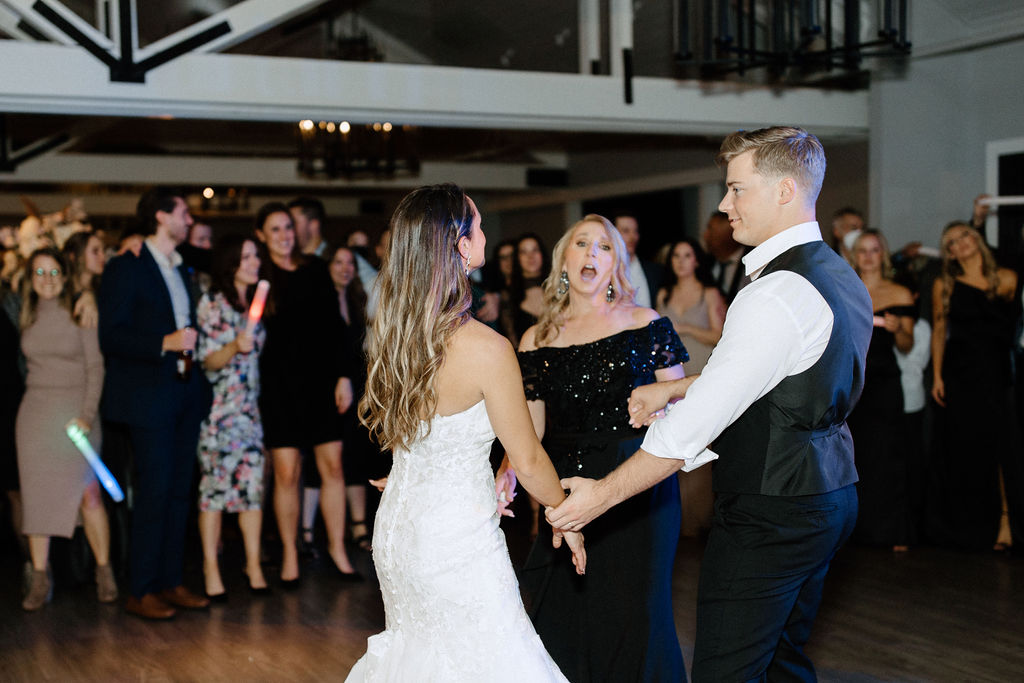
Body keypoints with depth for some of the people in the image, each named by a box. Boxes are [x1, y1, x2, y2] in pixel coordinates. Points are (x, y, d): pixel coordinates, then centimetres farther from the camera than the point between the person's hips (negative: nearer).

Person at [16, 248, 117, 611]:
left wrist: (87, 414, -12)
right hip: (35, 413, 4)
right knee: (36, 495, 1)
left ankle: (104, 571, 5)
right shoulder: (28, 317, 9)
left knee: (88, 494, -8)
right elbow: (27, 362, 18)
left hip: (75, 411, -4)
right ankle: (40, 578, 7)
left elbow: (95, 367, -5)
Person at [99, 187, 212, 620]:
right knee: (154, 492, -6)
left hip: (186, 393, 7)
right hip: (148, 397, -7)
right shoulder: (125, 268, -6)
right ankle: (141, 592, 5)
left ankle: (171, 582, 18)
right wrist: (165, 343, -22)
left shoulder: (182, 270, 18)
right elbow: (110, 337, -13)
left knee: (179, 491, 9)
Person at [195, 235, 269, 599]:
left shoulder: (254, 302, 14)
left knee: (253, 484, 1)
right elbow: (208, 361, -9)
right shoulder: (212, 303, -4)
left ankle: (254, 564, 6)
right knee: (214, 484, -3)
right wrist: (235, 346, -25)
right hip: (219, 408, -5)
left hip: (251, 407, 5)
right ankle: (211, 567, 4)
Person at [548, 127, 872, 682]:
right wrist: (675, 386, 11)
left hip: (769, 515, -10)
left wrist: (603, 494, -15)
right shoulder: (841, 277, 8)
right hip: (827, 496, 10)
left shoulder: (778, 294, -23)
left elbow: (694, 425, -23)